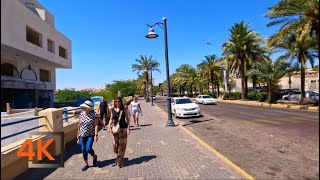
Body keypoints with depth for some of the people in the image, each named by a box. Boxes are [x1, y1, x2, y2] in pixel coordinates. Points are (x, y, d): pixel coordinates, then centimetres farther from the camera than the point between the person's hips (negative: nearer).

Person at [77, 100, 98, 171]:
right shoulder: (81, 114, 0)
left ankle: (94, 156, 24)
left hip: (90, 135, -5)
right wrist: (78, 134, 13)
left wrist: (96, 135, -19)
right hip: (82, 135, 5)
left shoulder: (94, 114, -15)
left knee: (88, 149, -11)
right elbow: (79, 124, 9)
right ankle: (86, 164, 28)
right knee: (83, 150, 9)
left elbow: (96, 125, -15)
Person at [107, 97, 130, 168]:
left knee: (122, 145, 4)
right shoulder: (113, 110, 5)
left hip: (123, 128, -2)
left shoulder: (124, 109, -4)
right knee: (115, 144, 6)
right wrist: (109, 126, -1)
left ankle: (120, 162, 22)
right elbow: (111, 119, 13)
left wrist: (128, 128, -9)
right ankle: (118, 157, 38)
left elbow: (127, 119, -2)